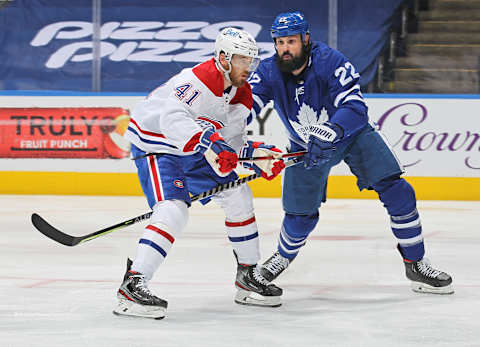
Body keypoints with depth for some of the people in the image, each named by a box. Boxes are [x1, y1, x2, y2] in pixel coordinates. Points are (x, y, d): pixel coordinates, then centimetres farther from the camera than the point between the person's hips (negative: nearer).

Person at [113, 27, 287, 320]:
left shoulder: (242, 93, 3)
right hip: (157, 148, -9)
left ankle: (248, 276, 22)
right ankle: (133, 286, -30)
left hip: (193, 153, 9)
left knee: (238, 195, 8)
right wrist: (208, 143, -53)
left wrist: (257, 154, -9)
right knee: (174, 211, -27)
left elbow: (233, 142, 10)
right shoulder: (199, 79, -27)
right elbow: (171, 115, -43)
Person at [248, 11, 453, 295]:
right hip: (306, 146, 2)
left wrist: (331, 132, -56)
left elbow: (355, 107, -38)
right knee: (300, 216, 0)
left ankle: (416, 264, -1)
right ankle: (284, 257, 35)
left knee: (397, 192, -15)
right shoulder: (269, 72, -18)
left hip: (353, 134, -2)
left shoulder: (332, 62, -29)